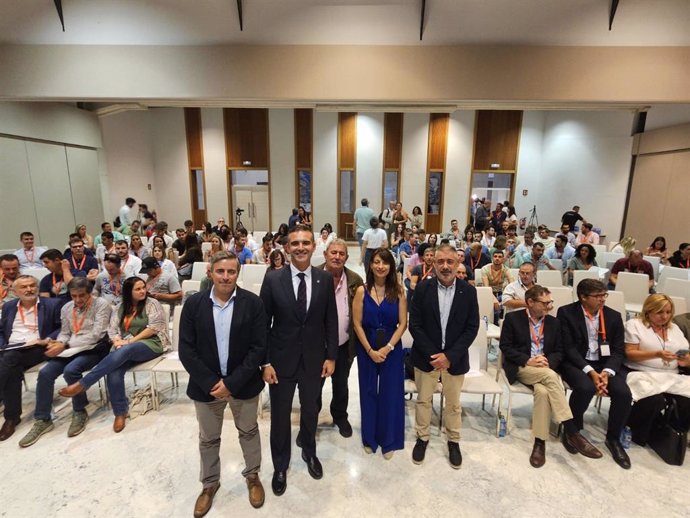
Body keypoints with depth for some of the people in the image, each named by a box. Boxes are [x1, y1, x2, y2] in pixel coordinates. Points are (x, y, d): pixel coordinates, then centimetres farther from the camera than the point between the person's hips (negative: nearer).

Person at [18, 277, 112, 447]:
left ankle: (80, 412, -7)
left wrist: (65, 345, -20)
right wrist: (59, 343, -8)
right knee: (45, 373, -14)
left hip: (94, 349, -6)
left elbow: (96, 335, -18)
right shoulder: (66, 308, 11)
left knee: (70, 370, -31)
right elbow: (65, 333, 16)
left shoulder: (102, 305, -11)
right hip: (71, 349, 7)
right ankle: (42, 420, 3)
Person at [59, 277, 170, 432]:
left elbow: (154, 327, -8)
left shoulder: (152, 304, 1)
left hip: (150, 344, -4)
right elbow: (112, 330, 9)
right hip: (126, 348, 4)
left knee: (123, 352, -35)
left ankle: (81, 384, -27)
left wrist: (130, 341, -11)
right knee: (114, 372, -27)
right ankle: (120, 413, -16)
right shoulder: (120, 308, 15)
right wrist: (118, 341, -12)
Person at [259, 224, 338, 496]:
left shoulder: (325, 279, -6)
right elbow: (263, 324, -6)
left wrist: (331, 356, -2)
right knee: (280, 415, 16)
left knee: (310, 410, 22)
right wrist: (265, 362, -8)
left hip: (314, 359, 2)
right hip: (281, 360, -1)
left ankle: (309, 453, 51)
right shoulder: (272, 280, -11)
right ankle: (280, 466, 42)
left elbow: (331, 320, -1)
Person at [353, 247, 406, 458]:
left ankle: (389, 440, 30)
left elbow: (403, 323, -6)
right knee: (369, 392, 13)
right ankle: (370, 438, 34)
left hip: (392, 348, 0)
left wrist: (388, 347, -13)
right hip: (367, 349, 0)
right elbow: (357, 324, -6)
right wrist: (370, 350, -11)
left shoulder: (398, 290, -5)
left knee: (390, 394, 9)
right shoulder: (362, 291, -6)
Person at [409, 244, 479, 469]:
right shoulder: (422, 289, -9)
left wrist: (449, 356, -14)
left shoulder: (469, 291, -7)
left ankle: (453, 441, 40)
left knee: (453, 403, 18)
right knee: (423, 400, 16)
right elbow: (415, 325, -9)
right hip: (426, 356, 0)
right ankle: (422, 437, 38)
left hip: (455, 358, 1)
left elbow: (472, 328, -7)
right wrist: (432, 354, -16)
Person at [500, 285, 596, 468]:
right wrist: (528, 360, -17)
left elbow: (558, 351, 11)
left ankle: (540, 442, -23)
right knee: (550, 376, -33)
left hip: (546, 369, 3)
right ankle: (571, 430, -26)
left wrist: (548, 362, -11)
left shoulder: (554, 322, 12)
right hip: (521, 368, -3)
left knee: (543, 391, -32)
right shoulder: (513, 318, -1)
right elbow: (505, 347, -5)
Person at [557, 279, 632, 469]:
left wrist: (607, 372, -17)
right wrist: (590, 371, -22)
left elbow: (618, 350, 2)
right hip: (576, 363, -4)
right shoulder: (566, 312, -7)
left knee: (624, 393, -23)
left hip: (605, 364, 4)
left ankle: (613, 439, 5)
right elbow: (568, 348, -11)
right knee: (585, 387, -33)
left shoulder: (613, 316, 5)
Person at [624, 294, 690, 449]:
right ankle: (638, 435, -5)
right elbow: (629, 354, -8)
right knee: (655, 400, -32)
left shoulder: (675, 328, 19)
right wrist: (657, 354, -20)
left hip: (672, 377, 6)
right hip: (643, 375, -5)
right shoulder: (634, 324, 1)